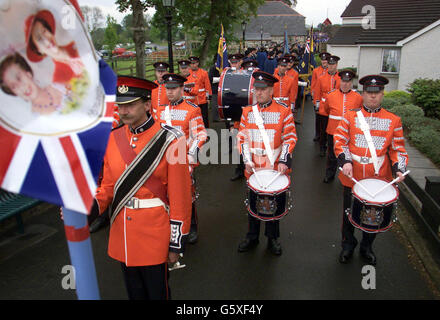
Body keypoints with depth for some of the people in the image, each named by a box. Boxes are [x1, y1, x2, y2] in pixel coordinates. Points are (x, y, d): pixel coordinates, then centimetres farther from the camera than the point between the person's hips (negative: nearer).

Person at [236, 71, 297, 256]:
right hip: (253, 169, 2)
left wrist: (284, 161, -15)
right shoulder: (247, 112, 3)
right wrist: (247, 160, -8)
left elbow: (290, 138, -5)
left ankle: (272, 238, 30)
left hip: (275, 169, -2)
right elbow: (242, 138, 4)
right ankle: (252, 237, 32)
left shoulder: (284, 111, -5)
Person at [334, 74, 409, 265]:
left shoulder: (394, 121, 2)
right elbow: (340, 141, -4)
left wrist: (399, 169, -11)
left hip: (379, 180, 1)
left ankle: (367, 248, 39)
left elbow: (398, 149, 5)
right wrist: (345, 161, -19)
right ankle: (348, 246, 36)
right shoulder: (350, 116, 0)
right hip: (352, 178, -1)